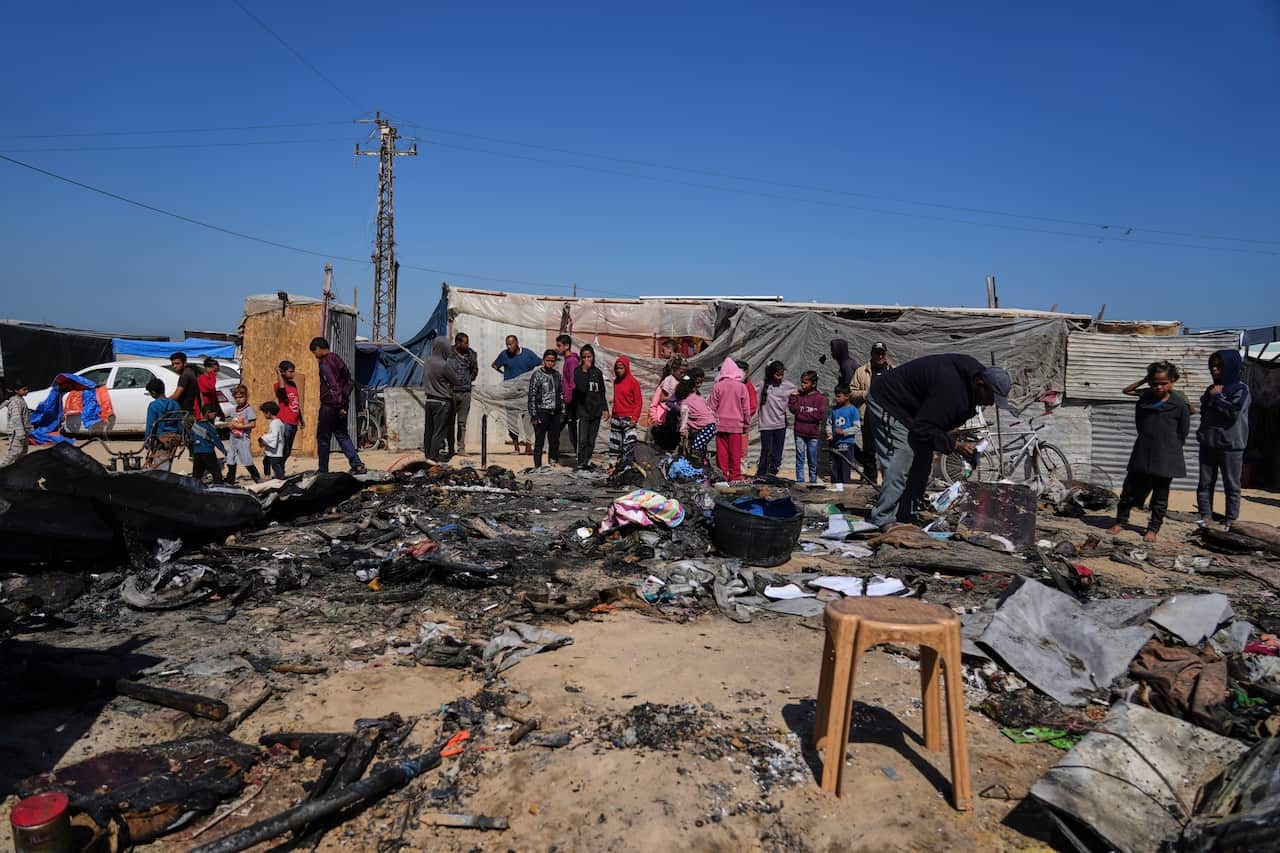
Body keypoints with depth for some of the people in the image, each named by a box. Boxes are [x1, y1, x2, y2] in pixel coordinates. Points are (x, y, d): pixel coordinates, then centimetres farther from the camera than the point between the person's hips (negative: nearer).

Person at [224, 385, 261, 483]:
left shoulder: (249, 409, -9)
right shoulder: (235, 409, 14)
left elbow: (252, 424, -14)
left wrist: (240, 426, -16)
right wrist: (230, 425, 2)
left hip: (243, 439, -8)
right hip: (233, 438, 8)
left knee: (247, 462, -8)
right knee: (230, 462, 10)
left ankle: (258, 479, 1)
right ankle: (229, 482, 18)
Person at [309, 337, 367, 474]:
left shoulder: (324, 363, -14)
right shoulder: (338, 359, 13)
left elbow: (333, 386, -22)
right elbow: (350, 383, 15)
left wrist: (339, 406, -22)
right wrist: (343, 400, 15)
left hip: (329, 405, -8)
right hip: (341, 405, 8)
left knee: (322, 438, 4)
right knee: (342, 435, 11)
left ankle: (323, 470, 11)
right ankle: (357, 465, 0)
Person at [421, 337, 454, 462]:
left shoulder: (428, 361, 4)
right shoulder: (443, 365, -18)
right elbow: (455, 381, -7)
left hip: (429, 400, 8)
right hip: (442, 402, -7)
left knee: (428, 429, 13)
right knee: (440, 431, -2)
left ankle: (427, 455, 21)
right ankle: (435, 457, -1)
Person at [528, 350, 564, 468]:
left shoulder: (557, 375, 11)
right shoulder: (537, 375, -5)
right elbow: (532, 396, -8)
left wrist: (562, 411, 11)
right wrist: (534, 416, -12)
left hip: (555, 413, 5)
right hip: (542, 413, -5)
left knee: (555, 442, 9)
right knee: (539, 442, -1)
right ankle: (538, 466, 3)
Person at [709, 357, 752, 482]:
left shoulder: (717, 386, -3)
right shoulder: (741, 386, -3)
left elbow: (712, 407, 1)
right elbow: (746, 408, 1)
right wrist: (747, 424, 11)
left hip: (720, 424, 1)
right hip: (736, 424, -1)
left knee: (722, 451, 7)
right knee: (735, 452, 5)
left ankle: (722, 476, 10)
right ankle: (735, 476, 9)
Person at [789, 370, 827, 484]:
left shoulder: (820, 398, -1)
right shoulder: (798, 395, 4)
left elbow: (820, 415, -11)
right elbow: (793, 409, -5)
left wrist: (802, 415, -10)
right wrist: (793, 397, -12)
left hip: (813, 434, -1)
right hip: (800, 433, 1)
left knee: (813, 461, 8)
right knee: (800, 459, 4)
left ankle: (813, 482, 17)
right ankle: (800, 482, 9)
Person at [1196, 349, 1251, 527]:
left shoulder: (1240, 389, -5)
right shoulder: (1211, 389, 15)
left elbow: (1234, 411, -19)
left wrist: (1216, 397, -10)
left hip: (1230, 446, -6)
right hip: (1208, 444, 6)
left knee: (1231, 485, 1)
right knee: (1205, 483, 6)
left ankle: (1231, 520, 4)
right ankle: (1206, 516, 10)